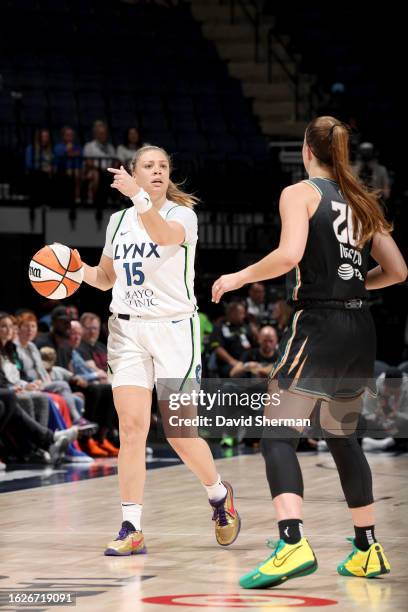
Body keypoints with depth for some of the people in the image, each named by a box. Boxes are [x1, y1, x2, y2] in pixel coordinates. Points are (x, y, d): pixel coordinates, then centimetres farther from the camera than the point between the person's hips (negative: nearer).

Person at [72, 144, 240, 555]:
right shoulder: (119, 221, 10)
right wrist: (78, 270, 1)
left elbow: (165, 237, -29)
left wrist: (140, 197, -43)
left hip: (174, 329, -4)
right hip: (127, 331, 4)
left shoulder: (182, 214, -5)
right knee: (131, 427, -7)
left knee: (180, 432, -4)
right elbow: (106, 278, 22)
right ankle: (131, 529, -5)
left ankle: (219, 495, 25)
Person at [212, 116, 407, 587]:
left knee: (277, 436, -9)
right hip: (360, 328, 7)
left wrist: (239, 278, -7)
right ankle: (368, 550, 26)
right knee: (342, 435, 21)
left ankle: (293, 545, -28)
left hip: (318, 324, -7)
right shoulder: (361, 201, 15)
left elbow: (290, 254, -20)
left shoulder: (300, 193, -3)